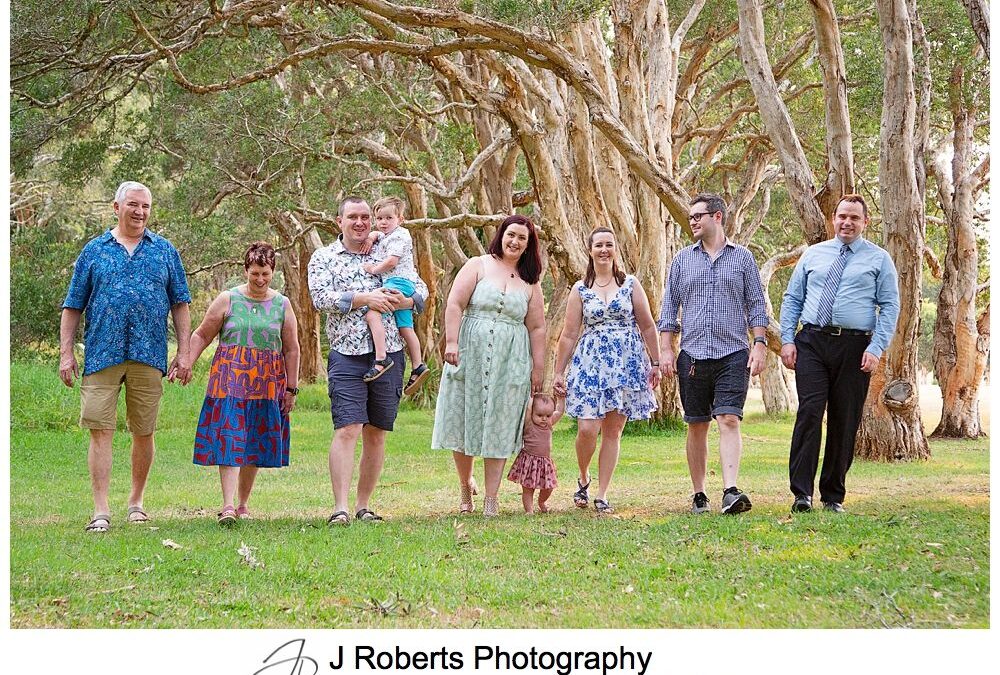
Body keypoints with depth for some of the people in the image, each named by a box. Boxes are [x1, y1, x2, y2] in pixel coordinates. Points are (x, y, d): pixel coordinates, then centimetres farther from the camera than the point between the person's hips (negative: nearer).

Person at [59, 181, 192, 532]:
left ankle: (136, 501, 23)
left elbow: (180, 305, 11)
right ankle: (101, 510, -6)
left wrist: (184, 352, 3)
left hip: (149, 356, 1)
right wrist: (66, 354, 1)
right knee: (100, 430, -7)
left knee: (144, 433, 7)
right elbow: (73, 307, 9)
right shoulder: (94, 251, 9)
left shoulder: (165, 251, 12)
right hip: (102, 355, -1)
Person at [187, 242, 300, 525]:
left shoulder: (282, 305, 8)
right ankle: (228, 505, -18)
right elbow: (202, 335, 6)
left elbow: (291, 349, 10)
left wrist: (291, 388, 7)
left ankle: (243, 503, 17)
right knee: (229, 438, -12)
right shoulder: (228, 300, 3)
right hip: (230, 379, -2)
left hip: (266, 383, 2)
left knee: (255, 444, 6)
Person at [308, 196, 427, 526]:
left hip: (389, 354, 3)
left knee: (376, 434, 7)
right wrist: (364, 298, -17)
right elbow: (320, 297, -9)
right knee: (347, 429, -13)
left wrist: (406, 301, -9)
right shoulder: (323, 257, 6)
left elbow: (421, 287, 14)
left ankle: (364, 505, 15)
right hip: (347, 355, -3)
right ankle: (340, 508, -15)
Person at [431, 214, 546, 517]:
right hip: (471, 354, -1)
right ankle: (465, 486, 23)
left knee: (499, 426, 0)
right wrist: (451, 342, -16)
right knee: (464, 420, 3)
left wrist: (537, 369, 7)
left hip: (511, 362, 2)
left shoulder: (530, 282, 11)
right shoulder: (478, 266, 2)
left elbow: (537, 328, 11)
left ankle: (491, 497, 3)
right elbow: (455, 304, -5)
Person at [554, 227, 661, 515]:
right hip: (590, 363, 0)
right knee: (587, 429, -10)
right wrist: (558, 372, 3)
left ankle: (602, 495, 9)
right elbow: (569, 335, 5)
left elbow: (647, 326, 7)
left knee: (613, 432, 2)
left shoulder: (630, 284, 4)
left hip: (626, 363, 0)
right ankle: (583, 478, 18)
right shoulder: (580, 289, 4)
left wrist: (655, 363, 4)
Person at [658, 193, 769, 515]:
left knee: (729, 420, -15)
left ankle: (730, 492, -22)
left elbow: (756, 306, 7)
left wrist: (760, 344, -3)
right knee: (697, 426, 6)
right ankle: (699, 495, 13)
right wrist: (666, 350, 3)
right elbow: (670, 308, 11)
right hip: (692, 355, 2)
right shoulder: (682, 260, 12)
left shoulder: (742, 258, 7)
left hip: (733, 355, -2)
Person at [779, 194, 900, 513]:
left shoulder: (879, 259, 8)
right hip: (812, 343, 1)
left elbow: (890, 306, 2)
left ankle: (833, 496, 13)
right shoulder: (813, 254, 14)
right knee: (810, 411, -14)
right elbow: (792, 298, 15)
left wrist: (876, 348, -10)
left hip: (854, 348, -1)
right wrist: (787, 339, 2)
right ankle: (802, 493, -13)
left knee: (844, 422, 3)